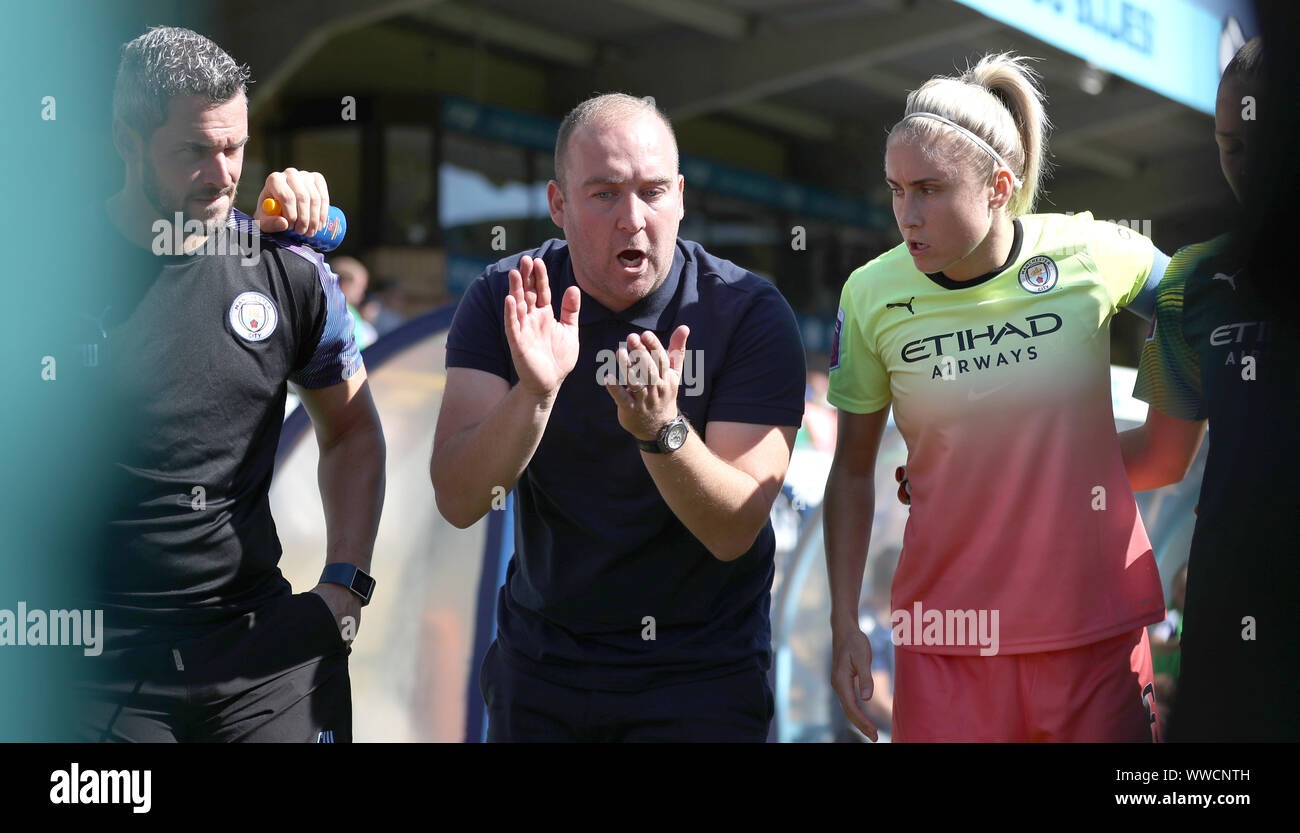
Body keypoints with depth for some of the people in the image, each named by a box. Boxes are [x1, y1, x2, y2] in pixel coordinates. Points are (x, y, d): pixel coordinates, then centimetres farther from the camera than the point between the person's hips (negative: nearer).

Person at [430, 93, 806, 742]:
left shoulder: (749, 312, -15)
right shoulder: (502, 300, -9)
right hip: (538, 664, 2)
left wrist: (661, 429, -37)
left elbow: (735, 532, -20)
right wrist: (533, 393, -35)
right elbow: (458, 503, -18)